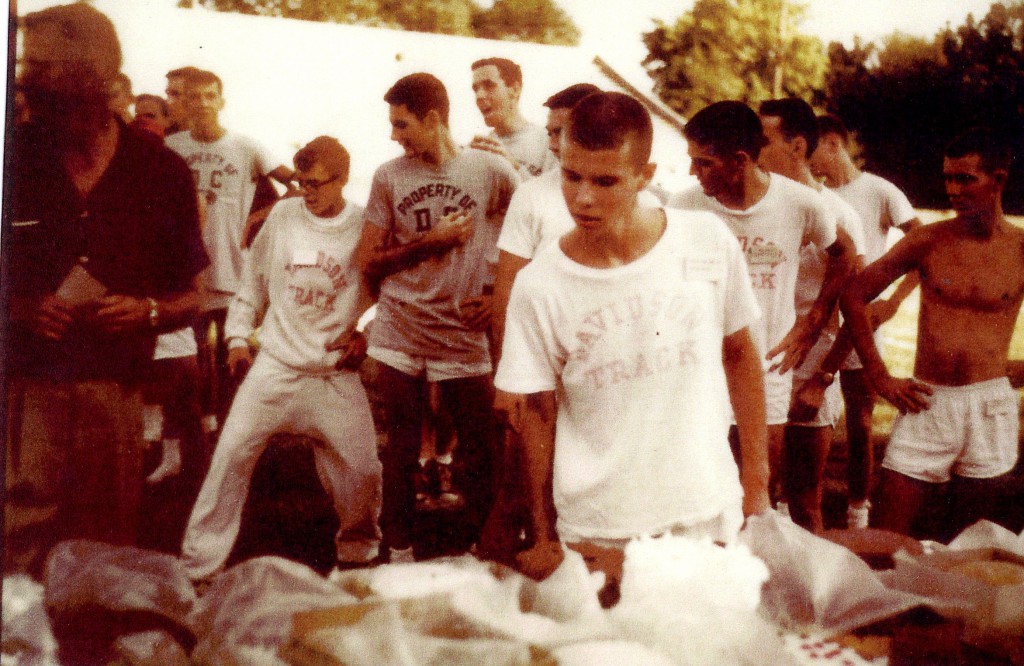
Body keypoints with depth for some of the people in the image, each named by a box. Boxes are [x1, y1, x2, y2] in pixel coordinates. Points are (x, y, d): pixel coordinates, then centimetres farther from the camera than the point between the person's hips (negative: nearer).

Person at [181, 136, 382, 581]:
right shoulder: (283, 215, 2)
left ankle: (359, 553, 27)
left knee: (361, 469, -1)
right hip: (275, 364, 1)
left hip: (336, 375, -1)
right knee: (232, 455, -5)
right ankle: (198, 566, 6)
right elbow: (253, 279, 12)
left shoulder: (365, 228, -3)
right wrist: (238, 336, 9)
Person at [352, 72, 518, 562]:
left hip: (465, 336, -1)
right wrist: (431, 241, -8)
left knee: (479, 454, 4)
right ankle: (398, 554, 24)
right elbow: (368, 265, 4)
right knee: (400, 453, 10)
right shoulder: (389, 176, 2)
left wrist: (499, 297, -4)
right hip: (399, 337, 1)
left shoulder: (492, 171, -3)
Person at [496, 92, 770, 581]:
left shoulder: (709, 242, -7)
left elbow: (740, 355, 6)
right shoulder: (538, 287, -10)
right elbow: (537, 413, -1)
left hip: (710, 520, 2)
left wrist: (756, 478, 7)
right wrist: (542, 538, 2)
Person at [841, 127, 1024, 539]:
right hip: (927, 402, 0)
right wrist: (880, 378, 2)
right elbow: (854, 295, 6)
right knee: (884, 538, -1)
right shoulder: (928, 241, 2)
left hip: (990, 405, 0)